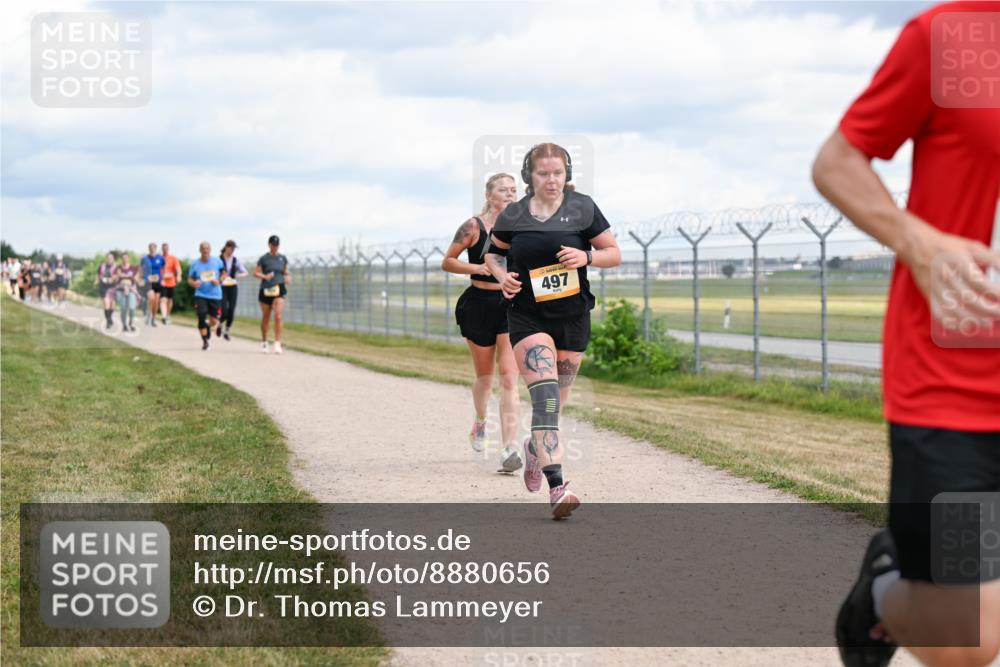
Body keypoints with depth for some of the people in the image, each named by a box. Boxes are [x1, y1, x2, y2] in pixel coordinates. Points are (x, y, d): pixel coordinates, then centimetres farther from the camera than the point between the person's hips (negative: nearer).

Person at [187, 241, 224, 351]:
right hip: (200, 295, -1)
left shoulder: (217, 261, -1)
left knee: (214, 321, 4)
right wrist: (194, 283, -17)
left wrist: (219, 281, -9)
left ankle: (208, 326, 42)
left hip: (215, 295, 1)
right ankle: (204, 341, 4)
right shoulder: (195, 264, -1)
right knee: (201, 317, -13)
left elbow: (224, 274, 11)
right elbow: (190, 279, 6)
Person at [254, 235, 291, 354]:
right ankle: (264, 342, 30)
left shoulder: (283, 258, 9)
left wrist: (287, 277, -2)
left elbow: (286, 272, 20)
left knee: (278, 316, -16)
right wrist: (265, 276, -18)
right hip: (266, 290, -1)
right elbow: (255, 273, 0)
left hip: (279, 290, 1)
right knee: (265, 318, 9)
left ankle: (277, 344, -17)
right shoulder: (264, 258, 1)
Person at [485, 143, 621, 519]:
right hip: (527, 316, -2)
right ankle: (557, 487, -26)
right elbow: (492, 253, 17)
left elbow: (614, 254, 4)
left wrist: (587, 256, -16)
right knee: (545, 394, -18)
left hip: (573, 317, 2)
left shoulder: (582, 208, 0)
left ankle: (535, 447, 48)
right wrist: (501, 275, -4)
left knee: (555, 399, 15)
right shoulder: (513, 216, 1)